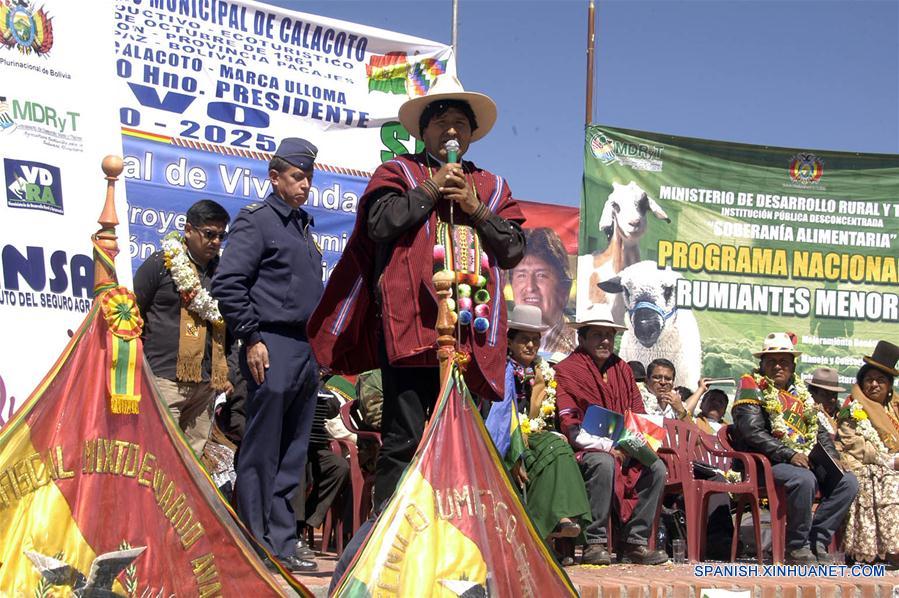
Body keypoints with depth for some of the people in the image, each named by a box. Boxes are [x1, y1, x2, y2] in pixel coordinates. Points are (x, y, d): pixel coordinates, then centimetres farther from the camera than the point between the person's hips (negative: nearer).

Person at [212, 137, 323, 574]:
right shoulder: (256, 220, -4)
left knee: (292, 459, 9)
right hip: (272, 349, -8)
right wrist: (251, 339, -15)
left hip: (306, 352, 8)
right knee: (261, 456, -4)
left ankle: (281, 547, 15)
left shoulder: (303, 225, 21)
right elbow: (227, 283, -13)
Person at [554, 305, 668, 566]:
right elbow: (571, 428, -12)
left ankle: (636, 542, -11)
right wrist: (607, 446, -19)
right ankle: (594, 544, -26)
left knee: (656, 467, -17)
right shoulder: (567, 370, -3)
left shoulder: (622, 369, 16)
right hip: (584, 451, -6)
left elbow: (638, 415, 17)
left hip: (623, 449, 6)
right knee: (604, 464, -36)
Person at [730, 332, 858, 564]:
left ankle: (818, 542, -9)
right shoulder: (752, 386, -1)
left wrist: (831, 457, 3)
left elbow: (819, 430, 23)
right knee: (804, 480, -35)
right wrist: (789, 455, -21)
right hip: (767, 463, -7)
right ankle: (797, 547, -19)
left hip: (807, 461, 7)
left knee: (848, 481, -12)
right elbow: (752, 432, -14)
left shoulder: (800, 391, 21)